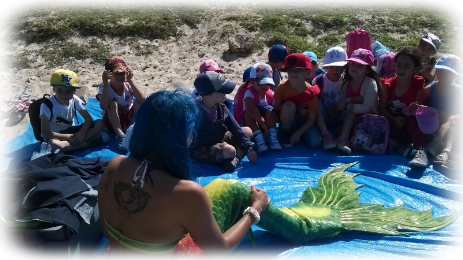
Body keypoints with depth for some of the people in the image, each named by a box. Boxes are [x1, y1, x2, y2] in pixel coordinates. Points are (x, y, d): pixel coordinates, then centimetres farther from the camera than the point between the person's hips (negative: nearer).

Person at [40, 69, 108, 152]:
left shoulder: (74, 100, -9)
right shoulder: (47, 105, -22)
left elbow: (89, 119, -9)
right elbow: (45, 134, -22)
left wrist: (81, 133, -27)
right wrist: (68, 137, -26)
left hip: (71, 131, 4)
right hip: (57, 136, -4)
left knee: (100, 123, -13)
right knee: (53, 144, -43)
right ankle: (90, 142, -32)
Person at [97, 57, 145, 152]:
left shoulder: (128, 86, -12)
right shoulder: (105, 87, -17)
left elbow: (143, 100, -29)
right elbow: (103, 107, -37)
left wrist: (131, 81, -32)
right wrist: (106, 83, -37)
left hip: (129, 120, 2)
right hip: (112, 123, -2)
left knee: (138, 102, -22)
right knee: (112, 104, -30)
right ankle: (121, 136, -38)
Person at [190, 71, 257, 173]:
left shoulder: (221, 108, -5)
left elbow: (236, 129, -1)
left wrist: (248, 149, -4)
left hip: (220, 140, 9)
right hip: (201, 150, -8)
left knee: (248, 131, 2)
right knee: (230, 151, -36)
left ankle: (235, 159, -14)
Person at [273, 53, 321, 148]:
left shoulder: (311, 92, -19)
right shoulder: (282, 87, -18)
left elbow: (312, 119, -15)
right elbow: (275, 108, -8)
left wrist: (298, 133, -22)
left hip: (304, 123, 1)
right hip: (288, 123, 0)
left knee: (316, 143, -23)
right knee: (289, 105, -32)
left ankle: (296, 135, 9)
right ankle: (285, 134, -11)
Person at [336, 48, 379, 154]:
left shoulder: (371, 83, -20)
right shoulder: (346, 82, -4)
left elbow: (366, 108, -27)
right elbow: (339, 102, -6)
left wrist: (346, 105, -29)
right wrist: (352, 99, -24)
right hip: (351, 118, 5)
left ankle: (343, 138, -31)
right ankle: (343, 138, -33)